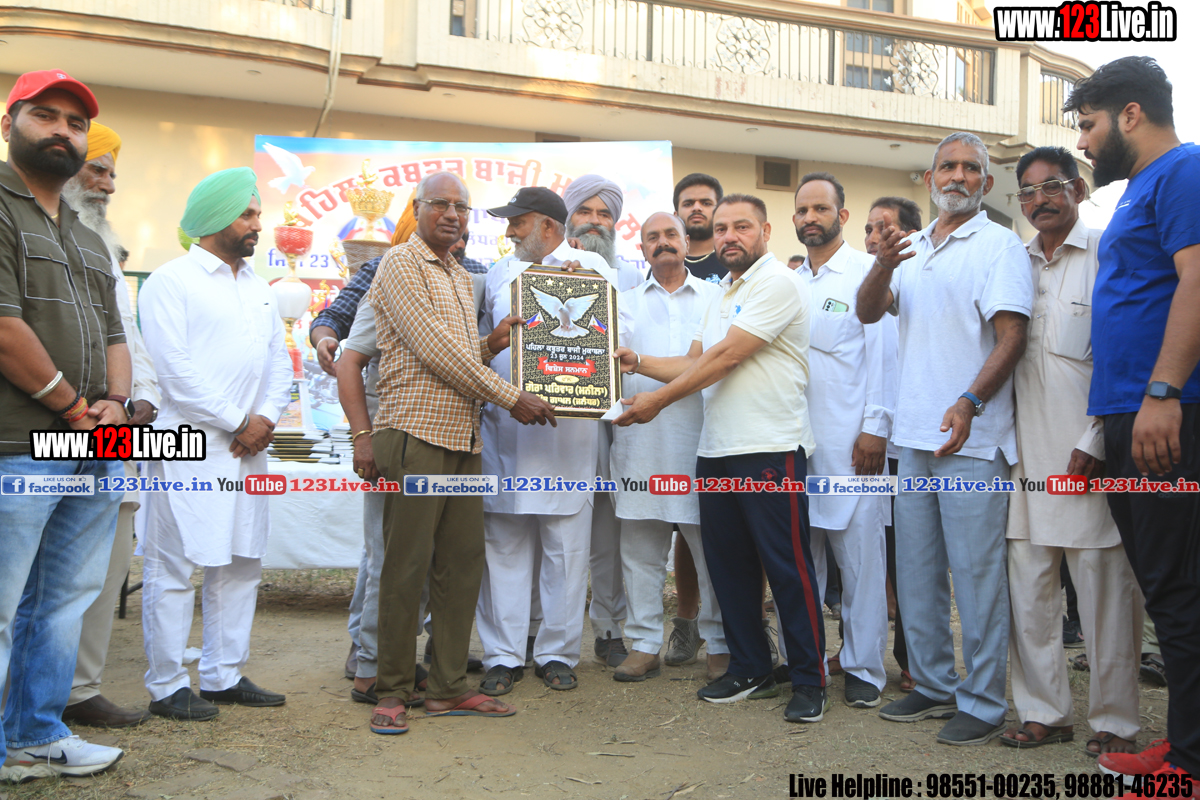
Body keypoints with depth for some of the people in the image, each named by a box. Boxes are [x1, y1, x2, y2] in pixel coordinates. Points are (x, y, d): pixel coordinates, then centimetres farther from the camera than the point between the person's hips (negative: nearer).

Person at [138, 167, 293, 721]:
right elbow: (176, 368, -12)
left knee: (242, 563, 10)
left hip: (248, 446, 7)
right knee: (174, 567, -2)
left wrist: (266, 417, 0)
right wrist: (236, 422, -11)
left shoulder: (258, 288, 18)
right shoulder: (170, 281, -4)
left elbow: (279, 361, 17)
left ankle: (224, 676, 21)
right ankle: (167, 686, 9)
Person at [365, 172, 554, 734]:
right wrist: (510, 398, -11)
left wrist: (491, 344, 4)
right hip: (416, 431, -8)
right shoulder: (400, 264, -3)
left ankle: (450, 687, 16)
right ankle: (392, 691, 9)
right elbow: (432, 350, -12)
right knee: (407, 565, -3)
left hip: (463, 435, 8)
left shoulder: (461, 277, 22)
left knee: (463, 561, 7)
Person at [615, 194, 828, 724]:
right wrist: (638, 362, 6)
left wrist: (658, 399, -10)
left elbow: (725, 358, -14)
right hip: (716, 449, 9)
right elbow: (695, 363, 20)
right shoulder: (722, 294, 21)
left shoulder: (777, 283, -8)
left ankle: (809, 681, 9)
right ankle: (750, 670, 25)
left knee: (788, 566, -3)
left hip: (771, 447, -9)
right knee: (728, 564, 12)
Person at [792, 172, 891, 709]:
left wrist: (875, 427, -12)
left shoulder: (869, 272, 2)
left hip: (851, 440, -5)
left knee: (860, 554, -1)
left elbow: (881, 352, -5)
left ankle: (863, 668, 10)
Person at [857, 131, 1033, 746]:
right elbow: (868, 312, 7)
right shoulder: (913, 248, 17)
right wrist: (882, 268, -13)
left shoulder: (1000, 245, -2)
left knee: (976, 574, -2)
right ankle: (935, 685, 26)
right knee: (916, 571, 12)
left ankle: (984, 703, 10)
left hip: (971, 439, -6)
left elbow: (1012, 338, -11)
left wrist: (969, 403, -24)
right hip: (914, 434, 6)